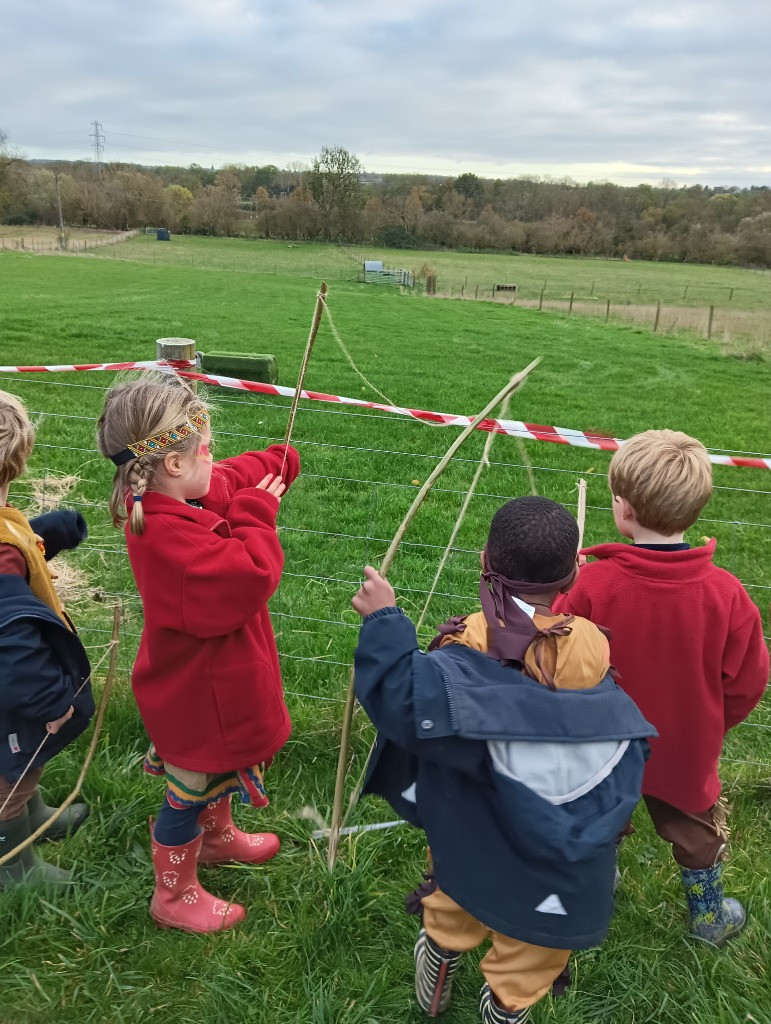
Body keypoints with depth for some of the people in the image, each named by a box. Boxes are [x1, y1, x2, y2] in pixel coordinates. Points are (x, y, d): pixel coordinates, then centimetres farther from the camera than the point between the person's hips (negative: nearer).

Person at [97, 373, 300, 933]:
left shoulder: (163, 502, -7)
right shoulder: (171, 536, -38)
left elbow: (233, 478, 9)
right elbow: (251, 576, -37)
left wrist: (277, 463, 1)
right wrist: (256, 514, -26)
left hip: (211, 678, 10)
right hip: (198, 697, -10)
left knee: (220, 767, 33)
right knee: (190, 791, 14)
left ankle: (218, 837, 61)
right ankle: (175, 897, 40)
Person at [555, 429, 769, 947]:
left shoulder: (593, 584, -30)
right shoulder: (726, 593, -23)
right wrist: (709, 724, 9)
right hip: (685, 749, 2)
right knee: (699, 831, 29)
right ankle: (709, 917, 51)